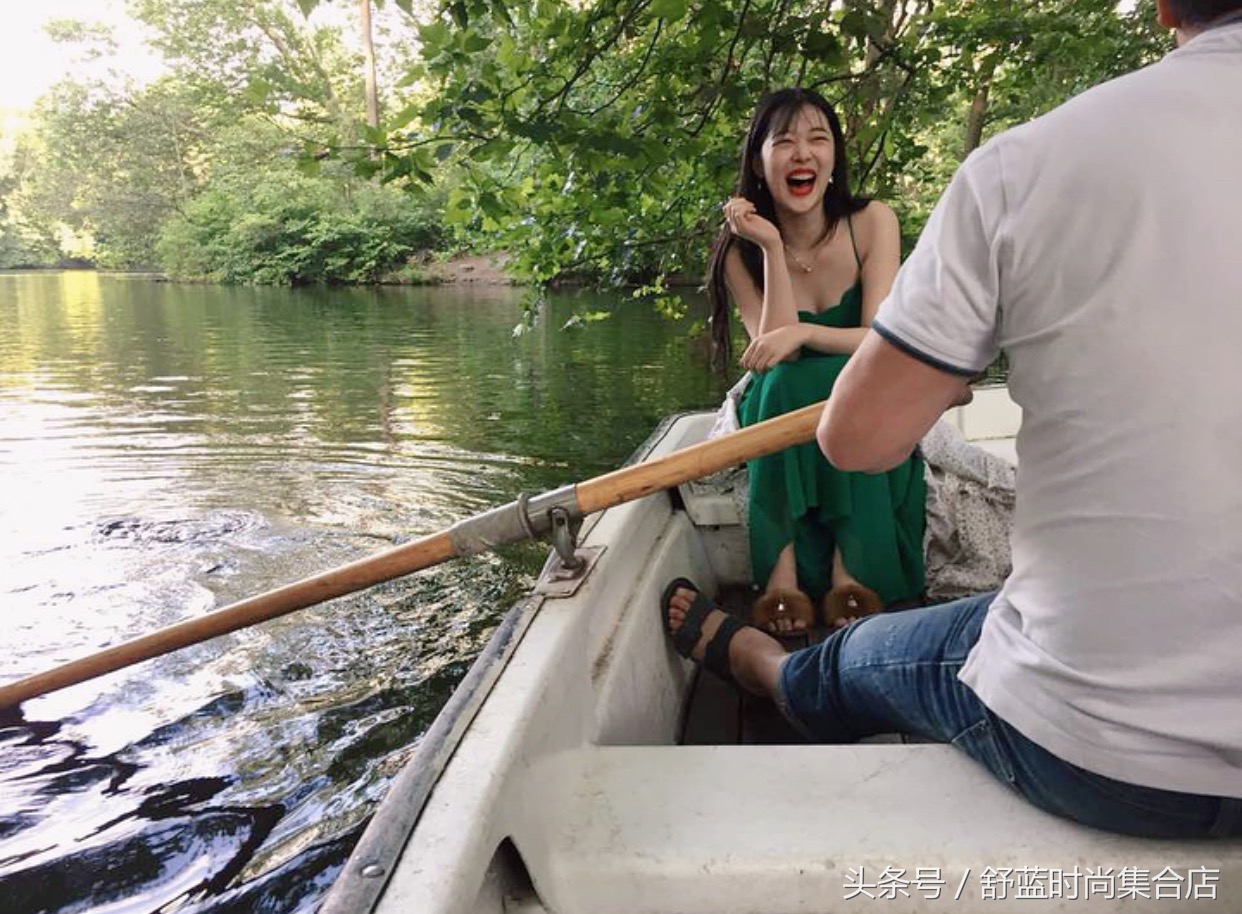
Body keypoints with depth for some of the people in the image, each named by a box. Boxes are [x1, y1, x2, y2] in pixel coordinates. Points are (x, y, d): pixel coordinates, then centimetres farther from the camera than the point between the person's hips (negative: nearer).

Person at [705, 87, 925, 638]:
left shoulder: (872, 223, -8)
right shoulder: (741, 251, -6)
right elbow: (776, 354, -19)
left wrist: (803, 332, -34)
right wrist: (772, 246, -23)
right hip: (780, 420, 1)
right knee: (783, 382, -32)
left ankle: (850, 565, -30)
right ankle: (783, 567, -32)